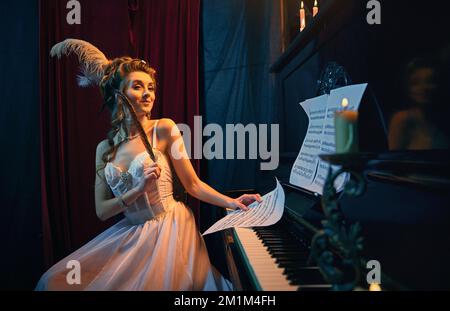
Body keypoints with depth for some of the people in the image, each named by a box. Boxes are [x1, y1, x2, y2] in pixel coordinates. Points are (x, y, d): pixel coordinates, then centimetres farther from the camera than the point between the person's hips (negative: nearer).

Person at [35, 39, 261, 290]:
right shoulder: (105, 148, 4)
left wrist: (231, 202, -16)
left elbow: (193, 184, -4)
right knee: (55, 280, -3)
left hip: (169, 227, -4)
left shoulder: (164, 129, -7)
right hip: (131, 232, 4)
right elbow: (102, 211, 0)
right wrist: (139, 189, -16)